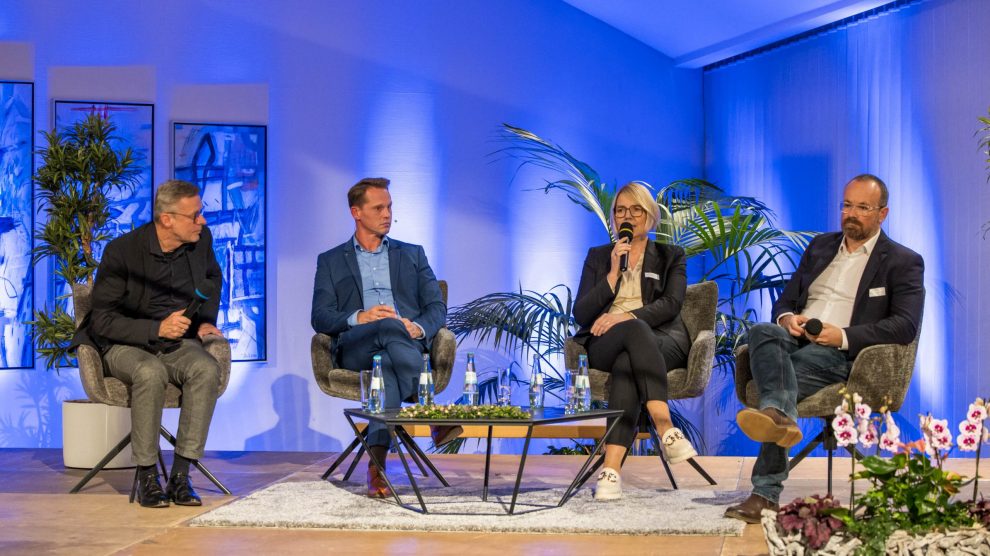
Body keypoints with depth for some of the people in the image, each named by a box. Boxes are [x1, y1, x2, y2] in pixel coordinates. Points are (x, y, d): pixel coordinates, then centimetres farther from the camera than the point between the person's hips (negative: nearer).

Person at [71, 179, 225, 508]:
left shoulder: (201, 240, 0)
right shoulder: (122, 252, -15)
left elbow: (213, 279, 25)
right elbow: (103, 321, -14)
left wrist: (206, 320, 10)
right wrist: (157, 329, -26)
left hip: (179, 344, 4)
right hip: (125, 346, -4)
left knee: (207, 369, -31)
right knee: (150, 373, -39)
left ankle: (180, 476, -27)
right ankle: (147, 476, -25)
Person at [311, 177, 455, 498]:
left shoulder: (412, 254, 26)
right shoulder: (331, 261, 22)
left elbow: (437, 307, 14)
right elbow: (320, 318, 7)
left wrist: (418, 328, -12)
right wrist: (360, 318, -15)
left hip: (407, 343, 1)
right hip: (355, 348, -1)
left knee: (387, 364, -38)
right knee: (390, 326, -38)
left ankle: (377, 463, -49)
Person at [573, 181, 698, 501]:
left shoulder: (670, 257, 21)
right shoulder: (598, 257, 24)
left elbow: (671, 304, 0)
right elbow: (581, 314, 10)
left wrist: (626, 316, -17)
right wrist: (613, 274, -2)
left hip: (661, 340, 0)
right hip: (604, 344, 0)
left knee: (627, 364, -40)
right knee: (635, 330, -40)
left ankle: (611, 469, -53)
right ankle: (665, 428, -55)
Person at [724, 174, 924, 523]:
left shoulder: (904, 263, 9)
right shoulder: (820, 246, 27)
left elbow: (905, 325, -5)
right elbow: (785, 300, 26)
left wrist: (843, 335, -18)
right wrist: (787, 318, -2)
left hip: (842, 354, -4)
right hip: (796, 340, 4)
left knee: (785, 381, -35)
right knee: (763, 332, -33)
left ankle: (767, 493, -45)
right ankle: (780, 416, -59)